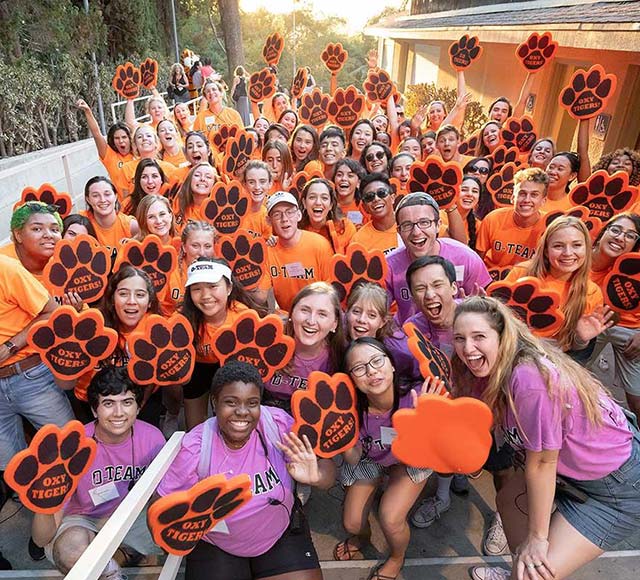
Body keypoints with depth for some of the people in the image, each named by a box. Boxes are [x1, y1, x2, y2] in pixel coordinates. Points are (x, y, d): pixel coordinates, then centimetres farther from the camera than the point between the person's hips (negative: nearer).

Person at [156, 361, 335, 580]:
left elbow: (325, 465, -18)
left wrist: (316, 477, -40)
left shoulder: (278, 424, -22)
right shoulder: (195, 448, -23)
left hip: (281, 533, 1)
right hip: (216, 546, 0)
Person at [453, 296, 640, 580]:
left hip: (616, 487, -8)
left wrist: (537, 536, -13)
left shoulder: (529, 378, -33)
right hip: (573, 467, 9)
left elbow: (542, 462, -24)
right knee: (508, 501, 22)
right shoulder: (490, 367, -8)